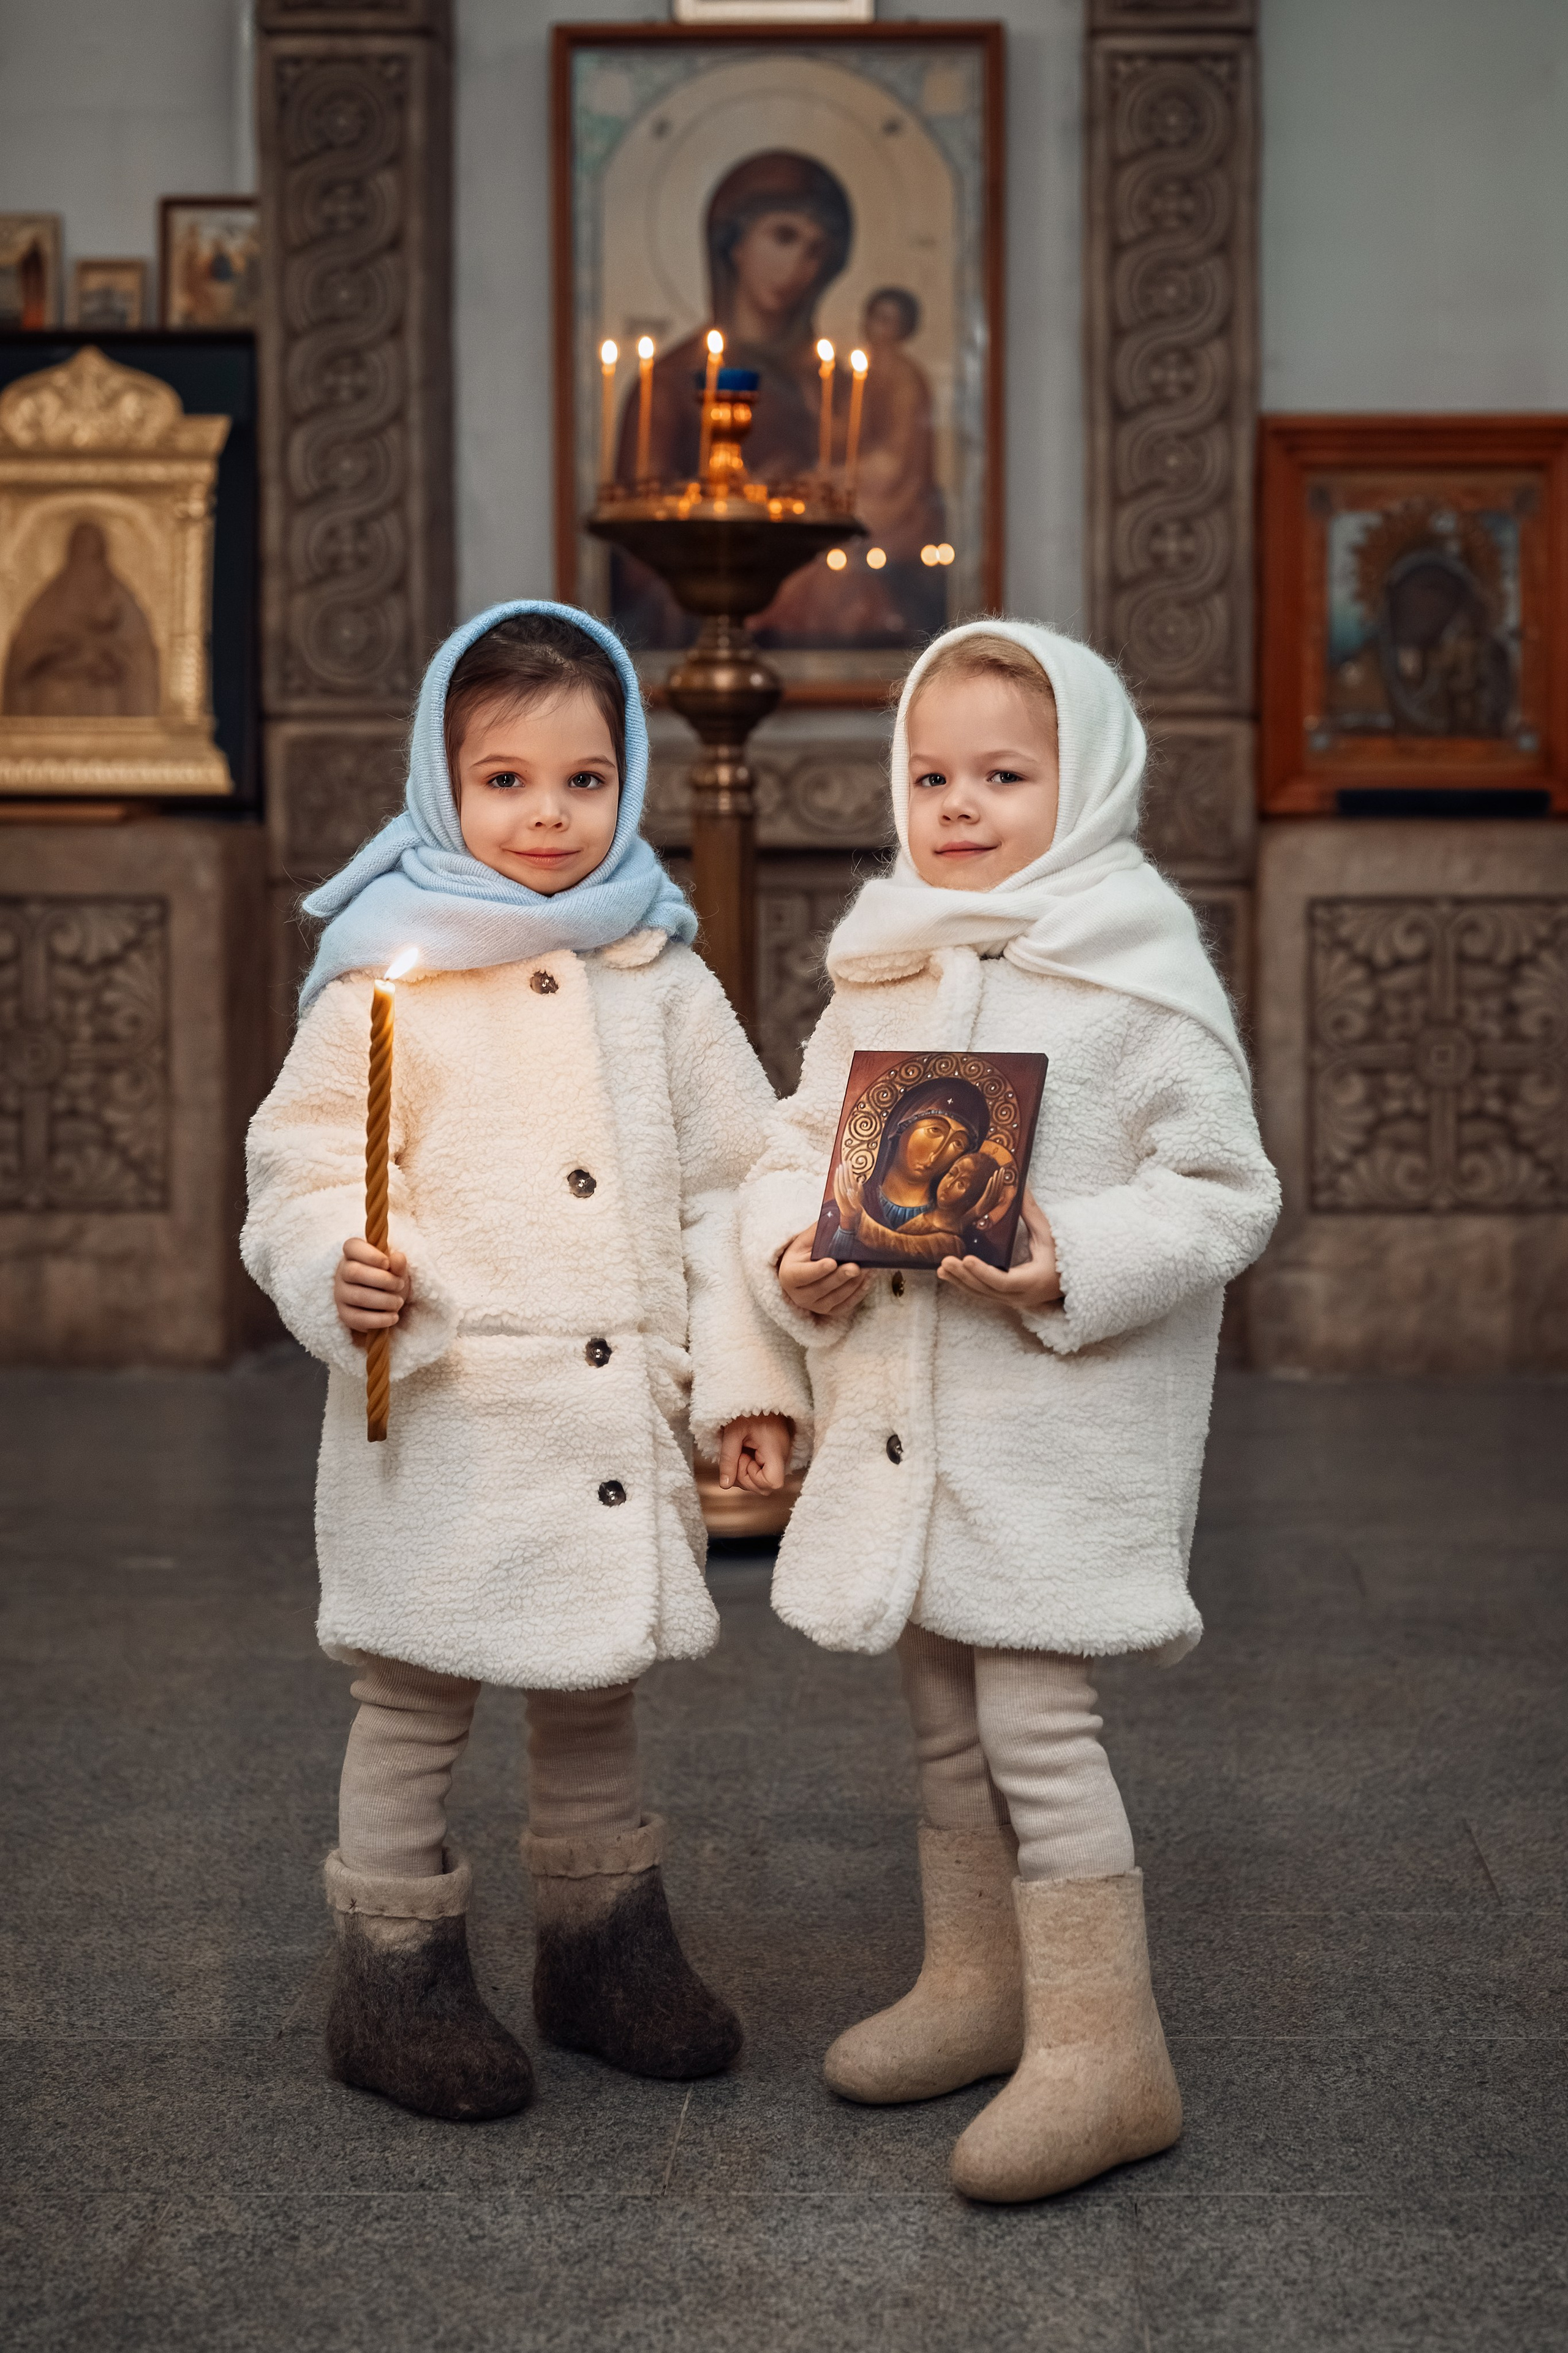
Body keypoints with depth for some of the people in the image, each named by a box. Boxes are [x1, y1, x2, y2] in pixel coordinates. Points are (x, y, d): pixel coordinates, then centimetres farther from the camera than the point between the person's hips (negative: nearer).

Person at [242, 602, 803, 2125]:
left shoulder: (661, 978, 7)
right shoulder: (386, 974, -5)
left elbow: (729, 1190, 9)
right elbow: (301, 1169, -5)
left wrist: (744, 1377, 3)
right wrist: (341, 1274, -26)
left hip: (621, 1414, 4)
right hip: (441, 1420, -4)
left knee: (597, 1689, 18)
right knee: (415, 1694, 5)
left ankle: (603, 1943, 34)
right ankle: (392, 1968, 20)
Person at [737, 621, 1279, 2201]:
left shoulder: (1138, 973, -9)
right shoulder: (879, 969, 9)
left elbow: (1223, 1191, -11)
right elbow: (800, 1141, 14)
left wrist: (1074, 1265, -24)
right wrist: (794, 1251, -6)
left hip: (1061, 1410, -7)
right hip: (898, 1406, 7)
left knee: (1034, 1718, -7)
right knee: (944, 1712, 17)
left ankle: (1101, 2051, 4)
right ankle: (975, 1984, 34)